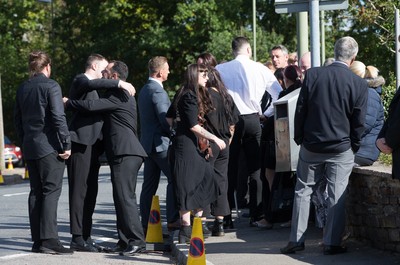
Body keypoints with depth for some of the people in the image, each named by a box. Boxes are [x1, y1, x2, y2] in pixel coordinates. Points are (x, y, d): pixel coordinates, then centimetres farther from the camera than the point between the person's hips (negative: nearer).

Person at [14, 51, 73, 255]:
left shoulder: (22, 89, 11)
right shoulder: (50, 86, -10)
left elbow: (17, 119, 16)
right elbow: (58, 117, -16)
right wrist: (66, 144, -12)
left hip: (30, 147, 7)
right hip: (49, 146, -7)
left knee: (36, 192, 10)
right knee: (51, 191, -7)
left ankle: (37, 240, 9)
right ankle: (49, 240, -14)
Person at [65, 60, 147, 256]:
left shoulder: (119, 94, -10)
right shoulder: (122, 94, 23)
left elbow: (91, 105, -19)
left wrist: (67, 103, -5)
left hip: (126, 154, -11)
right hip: (124, 153, 11)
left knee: (125, 197, -13)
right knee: (122, 198, 10)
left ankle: (137, 241, -16)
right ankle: (125, 241, 11)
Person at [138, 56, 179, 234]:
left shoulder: (144, 90, 14)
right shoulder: (158, 92, -16)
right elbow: (166, 121, -19)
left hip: (147, 143, 9)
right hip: (160, 143, -9)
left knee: (149, 184, 9)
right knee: (174, 179, -3)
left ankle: (145, 224, 9)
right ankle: (172, 219, -6)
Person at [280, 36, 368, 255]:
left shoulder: (312, 75, -7)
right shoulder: (359, 84, -10)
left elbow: (300, 111, -2)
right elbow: (358, 122, -4)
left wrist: (299, 139, 10)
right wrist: (353, 147, 11)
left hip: (311, 146, 1)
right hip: (341, 149, -1)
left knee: (303, 191, 12)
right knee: (337, 195, 4)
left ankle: (296, 240, 13)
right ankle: (332, 243, 5)